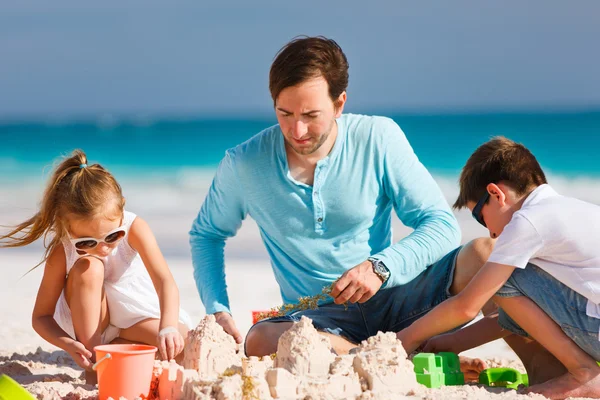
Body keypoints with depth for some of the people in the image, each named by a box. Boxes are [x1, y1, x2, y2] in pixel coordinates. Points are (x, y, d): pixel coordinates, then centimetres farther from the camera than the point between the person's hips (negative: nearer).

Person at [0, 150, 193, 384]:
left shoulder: (135, 228, -27)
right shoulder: (61, 252, -25)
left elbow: (165, 282, -37)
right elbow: (41, 316, -19)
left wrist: (168, 327, -55)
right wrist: (68, 344, -39)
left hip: (138, 320, 1)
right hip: (88, 321, -1)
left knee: (179, 343, -28)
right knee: (87, 267, -32)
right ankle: (91, 365, -22)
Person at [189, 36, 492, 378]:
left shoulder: (378, 138, -6)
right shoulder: (243, 165, -4)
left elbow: (442, 224, -6)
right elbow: (206, 234, 14)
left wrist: (381, 267, -24)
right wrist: (218, 311, -1)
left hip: (389, 296, 0)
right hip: (318, 317, 0)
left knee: (485, 254, -24)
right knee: (261, 342, -36)